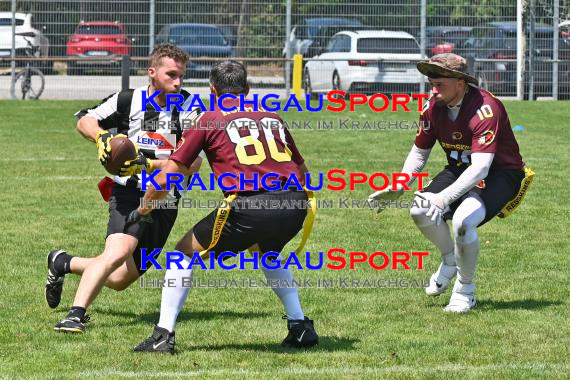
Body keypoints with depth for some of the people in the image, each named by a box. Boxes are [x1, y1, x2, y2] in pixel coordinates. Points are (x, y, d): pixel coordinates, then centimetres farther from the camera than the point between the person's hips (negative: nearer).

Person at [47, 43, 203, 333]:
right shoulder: (127, 101, -3)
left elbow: (193, 163, -7)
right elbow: (85, 120, 10)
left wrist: (148, 165, -19)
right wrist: (102, 137, -12)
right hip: (129, 193, -4)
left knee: (120, 279, 9)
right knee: (120, 250, -33)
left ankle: (63, 263, 33)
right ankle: (76, 314, -31)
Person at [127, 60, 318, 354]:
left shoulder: (208, 120, 12)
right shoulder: (271, 116, 24)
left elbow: (166, 178, 11)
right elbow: (301, 167, 31)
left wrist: (142, 211, 28)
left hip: (249, 207, -5)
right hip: (293, 204, 5)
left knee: (185, 252, 16)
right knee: (266, 251, 38)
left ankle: (163, 335, 9)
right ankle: (300, 326, 29)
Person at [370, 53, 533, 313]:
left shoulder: (484, 108, -29)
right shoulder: (434, 107, -8)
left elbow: (481, 167, -37)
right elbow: (419, 152, 7)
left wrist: (445, 197, -47)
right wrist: (398, 187, -9)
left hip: (502, 174, -7)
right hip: (460, 170, 7)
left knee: (463, 221, -31)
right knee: (421, 211, -17)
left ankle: (465, 291, -7)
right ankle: (450, 260, 14)